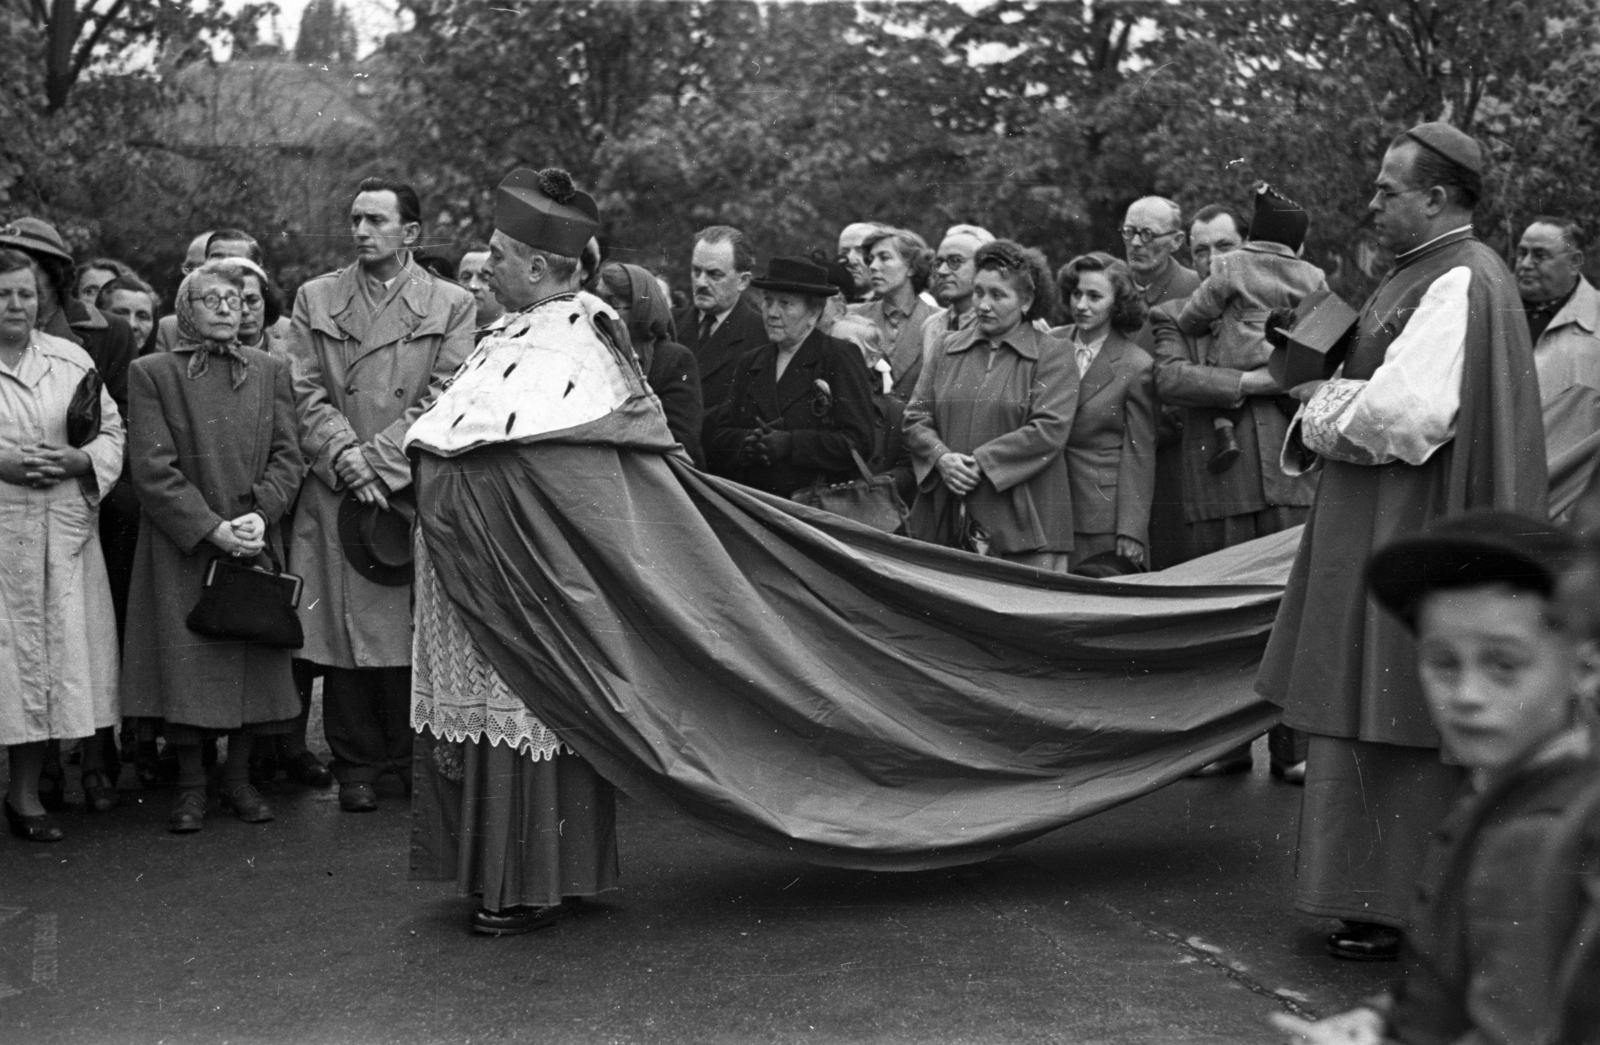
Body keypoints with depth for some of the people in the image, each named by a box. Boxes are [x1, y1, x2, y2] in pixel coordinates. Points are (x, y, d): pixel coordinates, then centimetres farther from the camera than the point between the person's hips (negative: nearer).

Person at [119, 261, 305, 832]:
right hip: (181, 548, -2)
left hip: (256, 544, 3)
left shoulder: (270, 370, 10)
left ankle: (239, 779, 16)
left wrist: (259, 514, -12)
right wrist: (212, 528, -14)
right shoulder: (152, 373, 0)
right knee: (184, 663, -3)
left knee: (254, 662, 3)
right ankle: (190, 786, 9)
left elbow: (288, 454, 4)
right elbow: (153, 469, -7)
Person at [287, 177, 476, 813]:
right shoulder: (315, 299, 11)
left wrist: (379, 460, -11)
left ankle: (414, 755, 15)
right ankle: (356, 765, 11)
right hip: (336, 495, 1)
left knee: (415, 632, 1)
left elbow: (445, 398, -2)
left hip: (417, 492, -1)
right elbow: (306, 392, 4)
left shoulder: (451, 305, 6)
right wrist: (345, 457, -11)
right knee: (343, 631, 1)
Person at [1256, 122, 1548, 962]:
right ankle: (1381, 889, 22)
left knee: (1397, 721, -3)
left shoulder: (1459, 284, -17)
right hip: (1381, 527, 10)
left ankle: (1402, 910, 5)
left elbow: (1406, 413, -26)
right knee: (1383, 714, 14)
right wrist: (1338, 399, 4)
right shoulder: (1431, 273, 14)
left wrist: (1324, 413, -10)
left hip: (1416, 538, -10)